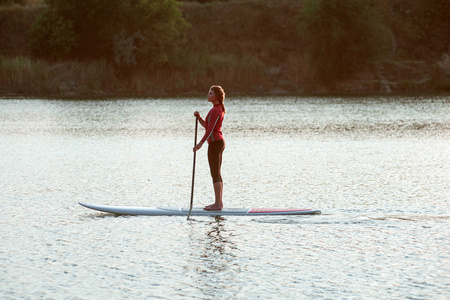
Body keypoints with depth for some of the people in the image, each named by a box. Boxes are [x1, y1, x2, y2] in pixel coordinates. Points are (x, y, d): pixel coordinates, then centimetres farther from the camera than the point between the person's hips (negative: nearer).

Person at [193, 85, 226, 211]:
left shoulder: (215, 110, -16)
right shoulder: (219, 109, 15)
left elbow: (210, 129, -22)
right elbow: (206, 125, 19)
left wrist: (201, 143, -22)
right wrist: (199, 117, 3)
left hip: (215, 143, -10)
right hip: (219, 142, 10)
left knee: (215, 174, -7)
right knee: (217, 173, 13)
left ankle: (217, 204, -6)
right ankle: (219, 203, 16)